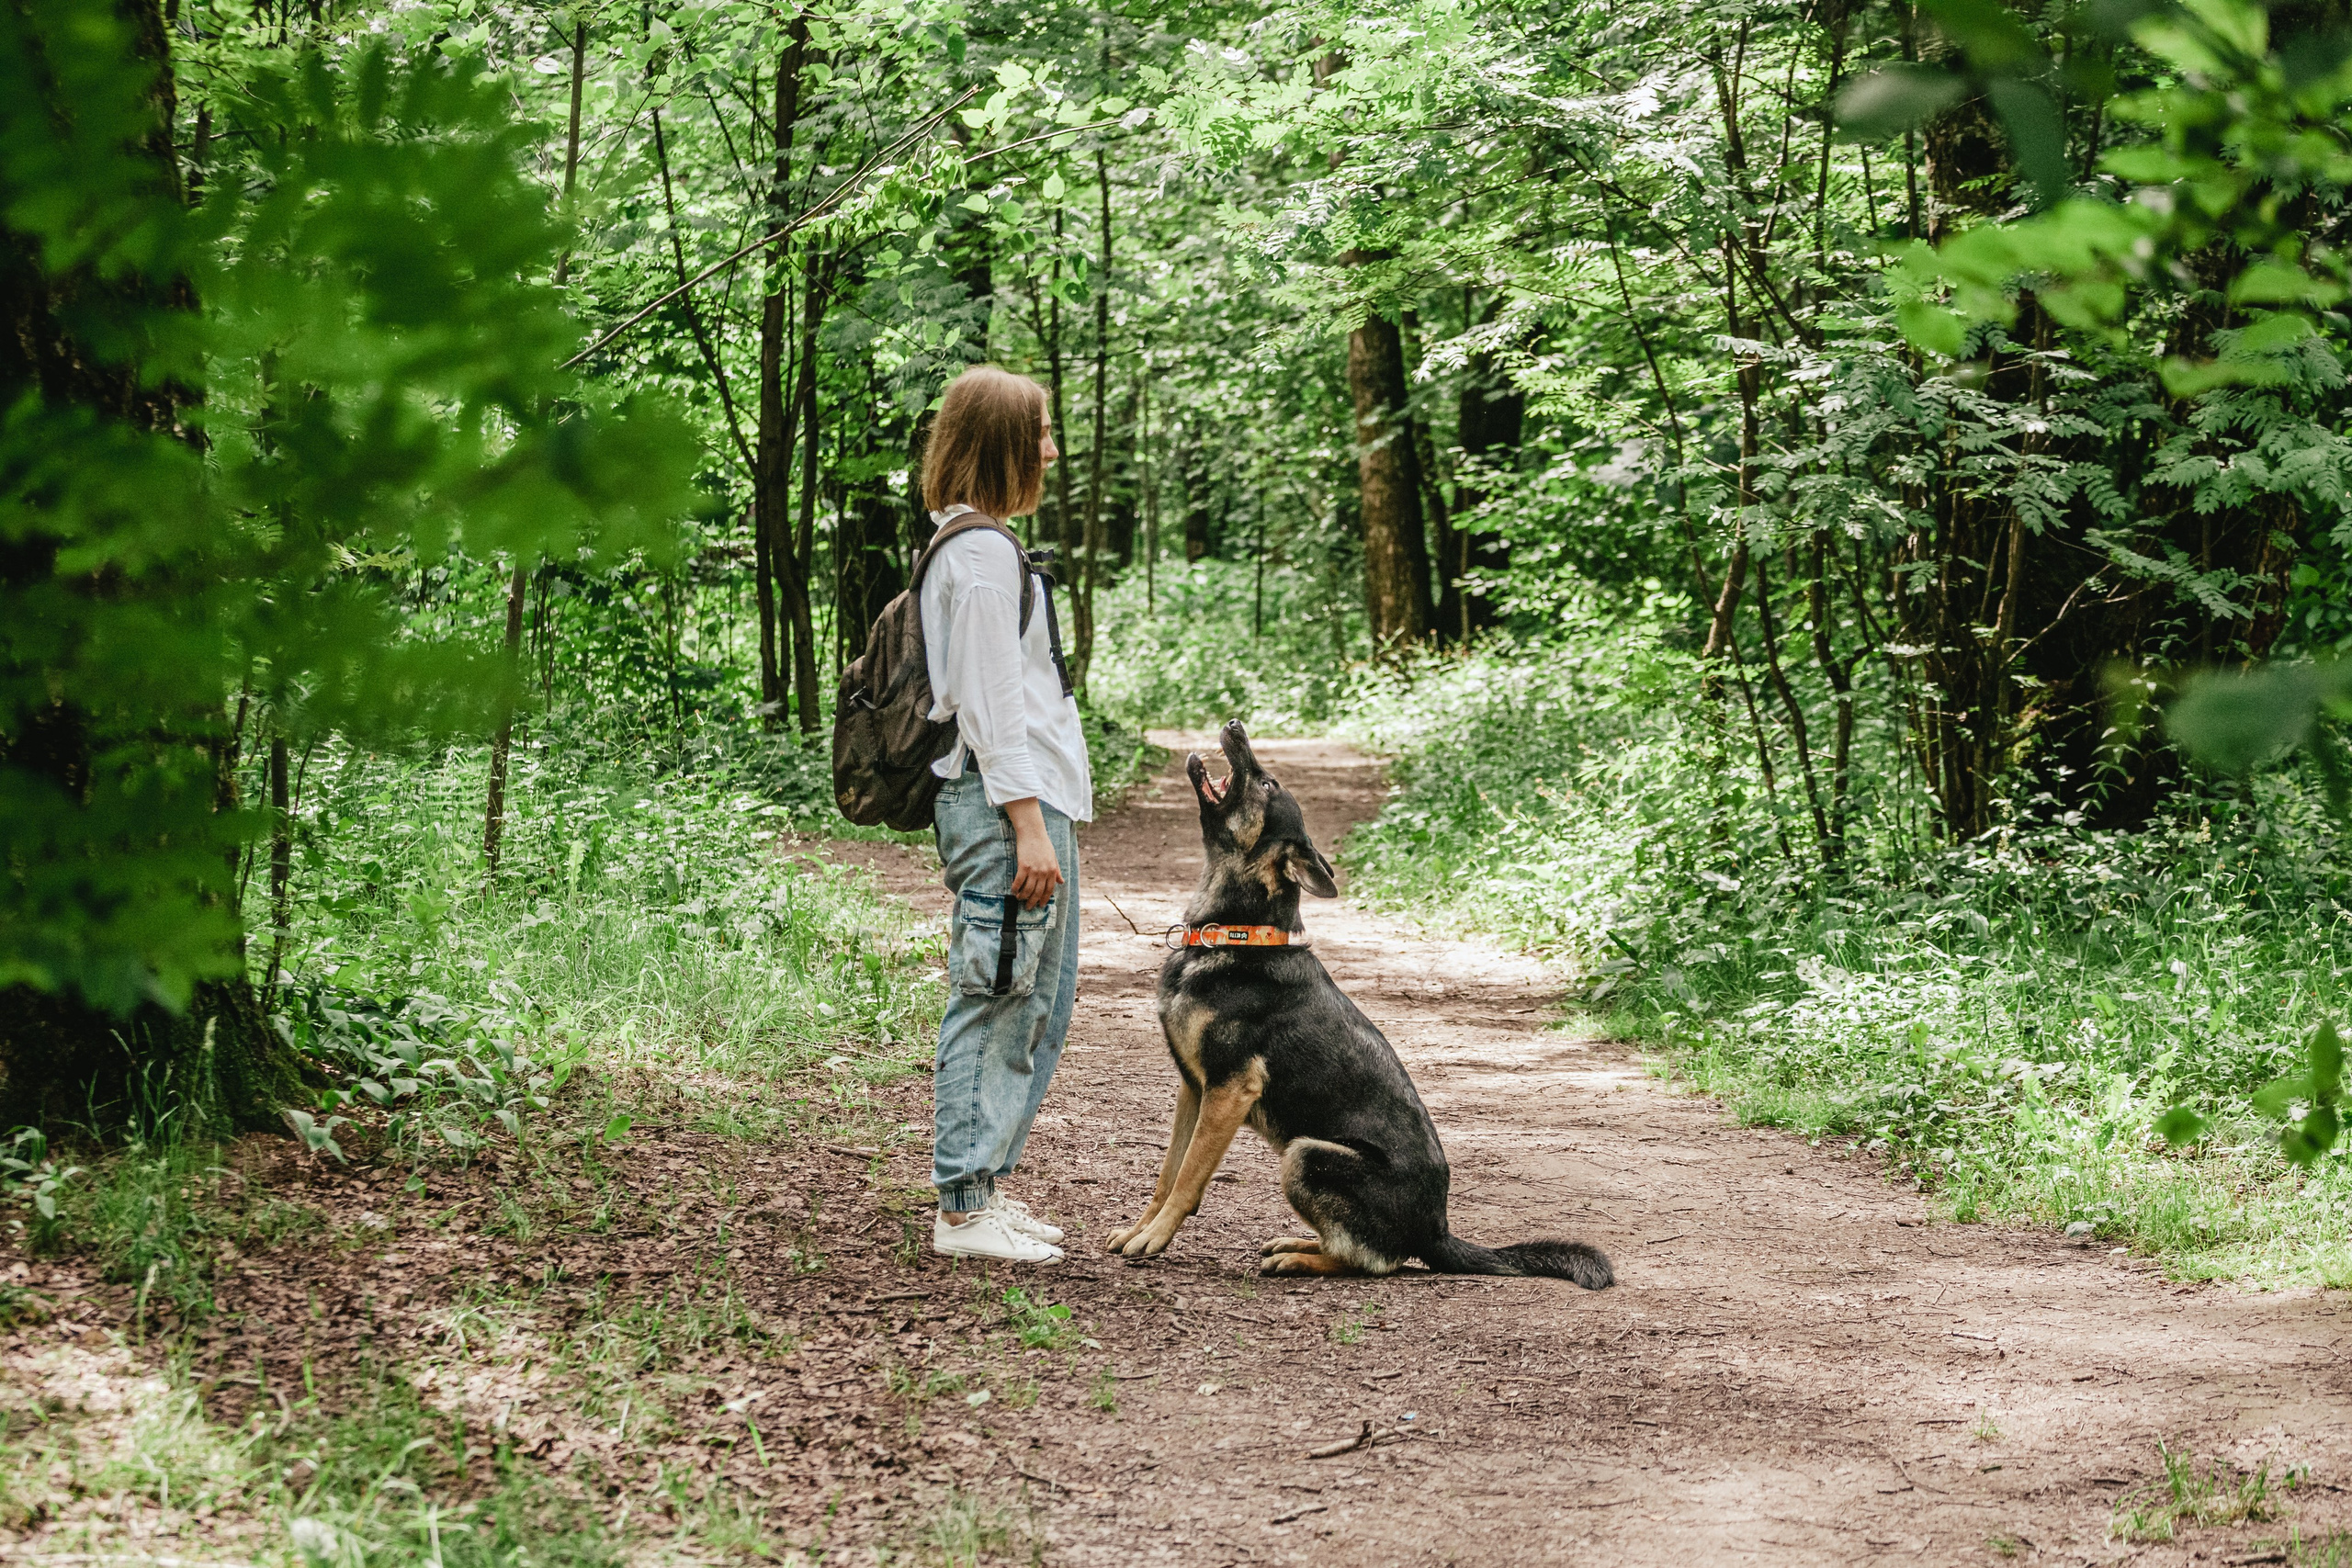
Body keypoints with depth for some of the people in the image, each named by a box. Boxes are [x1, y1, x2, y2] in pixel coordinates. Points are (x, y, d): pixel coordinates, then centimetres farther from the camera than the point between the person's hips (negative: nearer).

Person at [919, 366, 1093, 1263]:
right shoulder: (982, 551, -13)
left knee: (1040, 1004, 14)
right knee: (997, 1005, -8)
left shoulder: (971, 545, 19)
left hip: (1028, 801, 11)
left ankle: (984, 1186, 20)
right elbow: (988, 704, -18)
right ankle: (964, 1208, -5)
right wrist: (1028, 825, -19)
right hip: (1007, 807, -11)